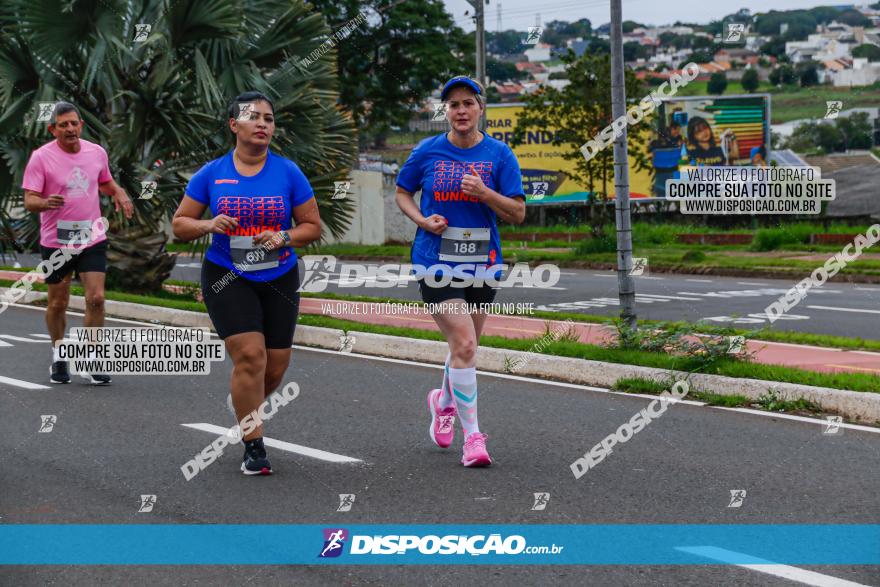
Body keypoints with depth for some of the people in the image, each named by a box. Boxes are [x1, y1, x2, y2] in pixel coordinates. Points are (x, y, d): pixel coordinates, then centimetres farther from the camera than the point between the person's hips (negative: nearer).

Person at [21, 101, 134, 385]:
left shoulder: (97, 152, 2)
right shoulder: (41, 157, -10)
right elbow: (29, 201, -13)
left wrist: (119, 193, 0)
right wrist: (45, 202, -36)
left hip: (92, 239, 2)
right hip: (56, 242, -2)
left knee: (96, 298, -9)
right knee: (58, 303, 8)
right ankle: (58, 356, 30)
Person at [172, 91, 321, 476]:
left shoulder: (288, 173, -2)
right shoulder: (211, 175, -2)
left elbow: (312, 227, 3)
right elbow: (180, 225, 4)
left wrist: (283, 237, -17)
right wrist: (210, 224, -16)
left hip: (279, 281, 2)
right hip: (227, 279, -2)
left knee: (276, 366, 8)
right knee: (250, 355, -17)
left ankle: (240, 402, 43)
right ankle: (254, 448, -5)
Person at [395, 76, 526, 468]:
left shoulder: (499, 154, -1)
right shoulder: (428, 151, -1)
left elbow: (518, 214, -2)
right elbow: (402, 193, 13)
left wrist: (484, 193, -19)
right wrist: (422, 220, -6)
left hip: (482, 263, 3)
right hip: (436, 262, -3)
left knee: (464, 346, 16)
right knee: (464, 345, -15)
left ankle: (444, 402, 46)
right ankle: (472, 435, -8)